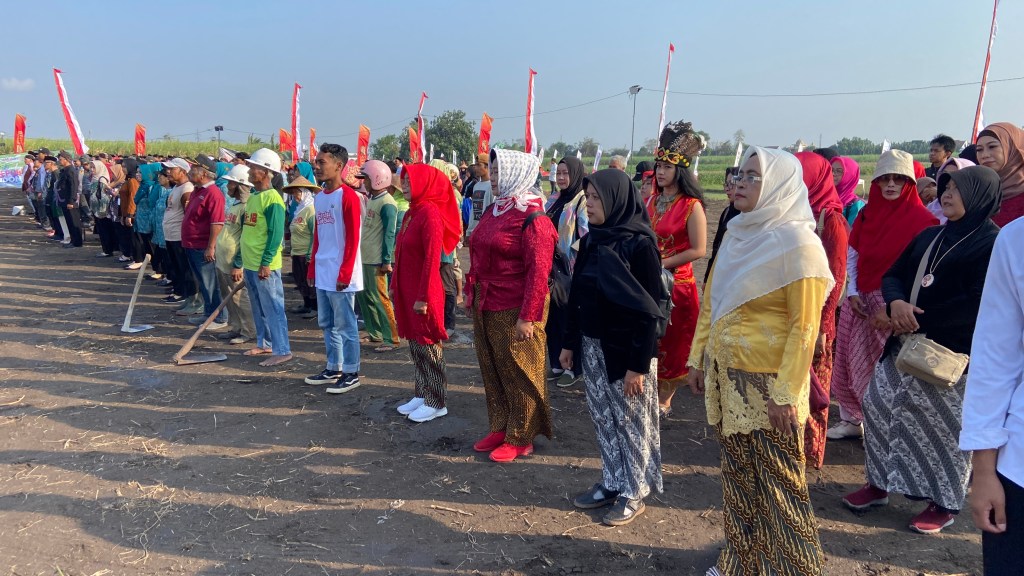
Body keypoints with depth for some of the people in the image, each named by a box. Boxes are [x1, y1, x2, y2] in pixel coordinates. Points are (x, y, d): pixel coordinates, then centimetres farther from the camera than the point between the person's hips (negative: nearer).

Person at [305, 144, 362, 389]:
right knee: (327, 324, 15)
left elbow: (353, 239, -14)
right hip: (322, 274, 8)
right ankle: (333, 369, 27)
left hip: (340, 275, -8)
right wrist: (312, 268, 15)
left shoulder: (348, 196, -11)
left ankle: (351, 373, 10)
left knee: (345, 325, 0)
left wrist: (345, 273, -18)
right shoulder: (319, 198, 13)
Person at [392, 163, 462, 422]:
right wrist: (396, 284, 13)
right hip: (407, 291, 8)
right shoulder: (411, 212, 11)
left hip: (423, 293, -8)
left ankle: (436, 403, 14)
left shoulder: (430, 214, -16)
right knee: (415, 344, 15)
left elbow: (432, 259, -19)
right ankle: (421, 394, 28)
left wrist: (423, 298, -20)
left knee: (428, 346, 2)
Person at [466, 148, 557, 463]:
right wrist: (473, 295, 15)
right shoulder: (494, 210, 11)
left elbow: (538, 271, -19)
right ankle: (500, 428, 32)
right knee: (492, 371, 16)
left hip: (513, 310, -8)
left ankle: (521, 439, 19)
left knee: (519, 374, 5)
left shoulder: (532, 218, -15)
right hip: (485, 305, 8)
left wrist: (527, 317, -22)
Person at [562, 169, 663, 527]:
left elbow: (649, 309, -17)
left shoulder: (640, 244, -16)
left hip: (626, 350, -7)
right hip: (592, 347, 7)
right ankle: (611, 483, 33)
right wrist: (570, 343, 13)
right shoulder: (591, 241, 5)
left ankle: (633, 494, 24)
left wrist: (639, 364, -18)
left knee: (631, 422, 8)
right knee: (603, 419, 16)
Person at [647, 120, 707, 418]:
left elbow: (698, 250, -14)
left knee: (671, 346, 6)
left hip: (676, 283, -6)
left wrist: (661, 264, -15)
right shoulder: (653, 201, 9)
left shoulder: (691, 206, -12)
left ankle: (664, 402, 20)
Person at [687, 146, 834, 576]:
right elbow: (710, 302, 13)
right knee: (738, 474, 16)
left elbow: (804, 326, -16)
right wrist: (698, 359, 12)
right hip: (726, 375, 7)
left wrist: (786, 393, -18)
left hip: (768, 381, -6)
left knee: (779, 481, 7)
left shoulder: (798, 243, -13)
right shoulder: (737, 235, 7)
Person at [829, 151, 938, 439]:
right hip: (859, 300, 6)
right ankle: (851, 420, 24)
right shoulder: (867, 213, 8)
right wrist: (852, 293, -2)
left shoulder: (922, 219, -8)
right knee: (847, 363, 9)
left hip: (892, 305, -5)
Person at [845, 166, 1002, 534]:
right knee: (878, 403, 7)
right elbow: (893, 274, 11)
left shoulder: (992, 244, -7)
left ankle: (944, 502, 21)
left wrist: (918, 320, -15)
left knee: (942, 423, 2)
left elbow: (976, 304, -18)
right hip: (905, 343, 7)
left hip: (949, 352, -7)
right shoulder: (930, 236, 15)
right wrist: (896, 303, -11)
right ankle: (880, 483, 23)